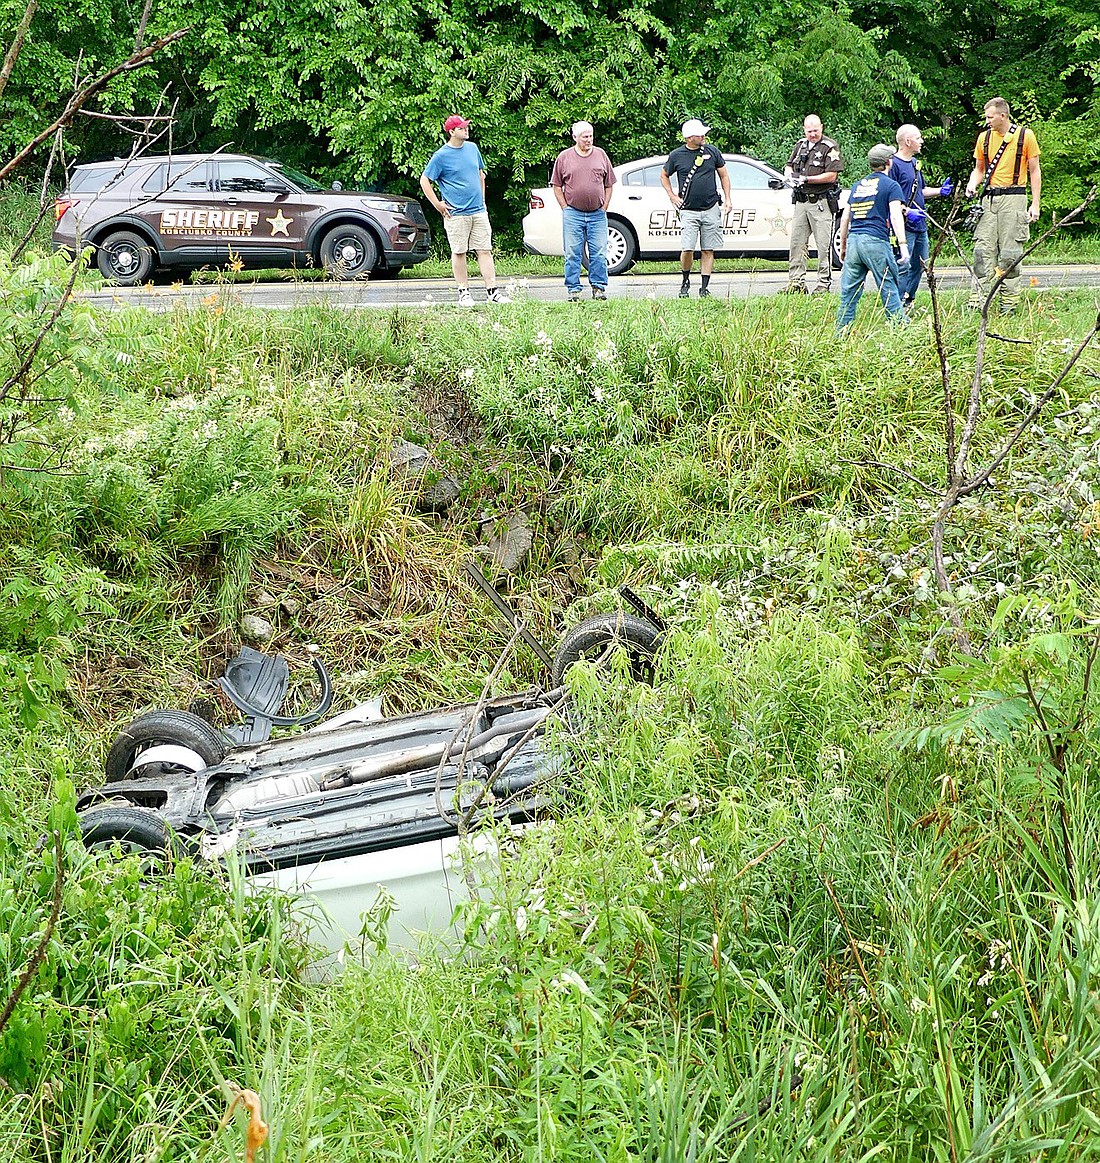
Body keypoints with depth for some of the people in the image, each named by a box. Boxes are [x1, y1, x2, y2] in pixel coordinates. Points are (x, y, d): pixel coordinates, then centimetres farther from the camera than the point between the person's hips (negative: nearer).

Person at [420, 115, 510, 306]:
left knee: (485, 250, 2)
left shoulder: (472, 148, 11)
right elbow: (424, 180, -4)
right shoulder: (441, 156, -6)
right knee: (459, 252, 1)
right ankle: (464, 292, 9)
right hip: (456, 214, -5)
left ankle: (492, 291, 3)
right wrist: (437, 204, -7)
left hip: (479, 211, 5)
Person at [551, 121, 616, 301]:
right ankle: (573, 289, 4)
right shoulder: (564, 157, 4)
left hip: (597, 214, 1)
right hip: (573, 214, -1)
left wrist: (604, 208, 5)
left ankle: (599, 287, 8)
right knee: (572, 254, -1)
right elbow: (557, 186, 7)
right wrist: (565, 208, -1)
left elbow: (608, 185, 13)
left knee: (599, 253, 0)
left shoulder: (601, 155, 9)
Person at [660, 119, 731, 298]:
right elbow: (664, 176, 17)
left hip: (711, 209, 2)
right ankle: (685, 281, 13)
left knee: (708, 250, 1)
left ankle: (704, 287, 8)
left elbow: (723, 175, 16)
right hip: (688, 210, -2)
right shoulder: (677, 155, 1)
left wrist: (727, 199, 8)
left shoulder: (712, 151, 6)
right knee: (687, 249, -10)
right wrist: (672, 196, 5)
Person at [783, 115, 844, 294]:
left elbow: (831, 176, -14)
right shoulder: (800, 144, 12)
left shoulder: (830, 147, -7)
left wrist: (806, 179, -17)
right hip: (801, 201, 6)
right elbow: (789, 165, 23)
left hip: (821, 202, -6)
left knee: (824, 244, -3)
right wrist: (789, 175, -1)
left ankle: (824, 284, 1)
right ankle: (796, 282, 13)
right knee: (796, 242, 7)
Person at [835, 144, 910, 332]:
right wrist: (903, 245, -17)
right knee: (889, 289, -1)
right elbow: (896, 216, -10)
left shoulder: (857, 185, 19)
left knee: (849, 292, 5)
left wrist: (843, 246, 27)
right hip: (877, 241, -5)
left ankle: (840, 332, 3)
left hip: (853, 240, 5)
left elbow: (845, 218, 19)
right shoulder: (891, 185, 2)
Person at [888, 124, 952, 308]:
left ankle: (908, 302, 22)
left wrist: (940, 191, 11)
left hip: (920, 224, 10)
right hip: (904, 225, -10)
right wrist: (907, 212, -25)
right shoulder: (894, 164, -11)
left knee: (919, 265, 13)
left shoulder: (915, 162, 18)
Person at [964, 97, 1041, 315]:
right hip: (989, 198, 4)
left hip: (1014, 197, -3)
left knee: (1010, 252, -2)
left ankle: (1009, 303, 4)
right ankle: (977, 301, -5)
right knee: (983, 250, -4)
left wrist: (1035, 204, -2)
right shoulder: (984, 138, 11)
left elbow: (1034, 172, 4)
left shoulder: (1025, 136, 0)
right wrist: (972, 186, 0)